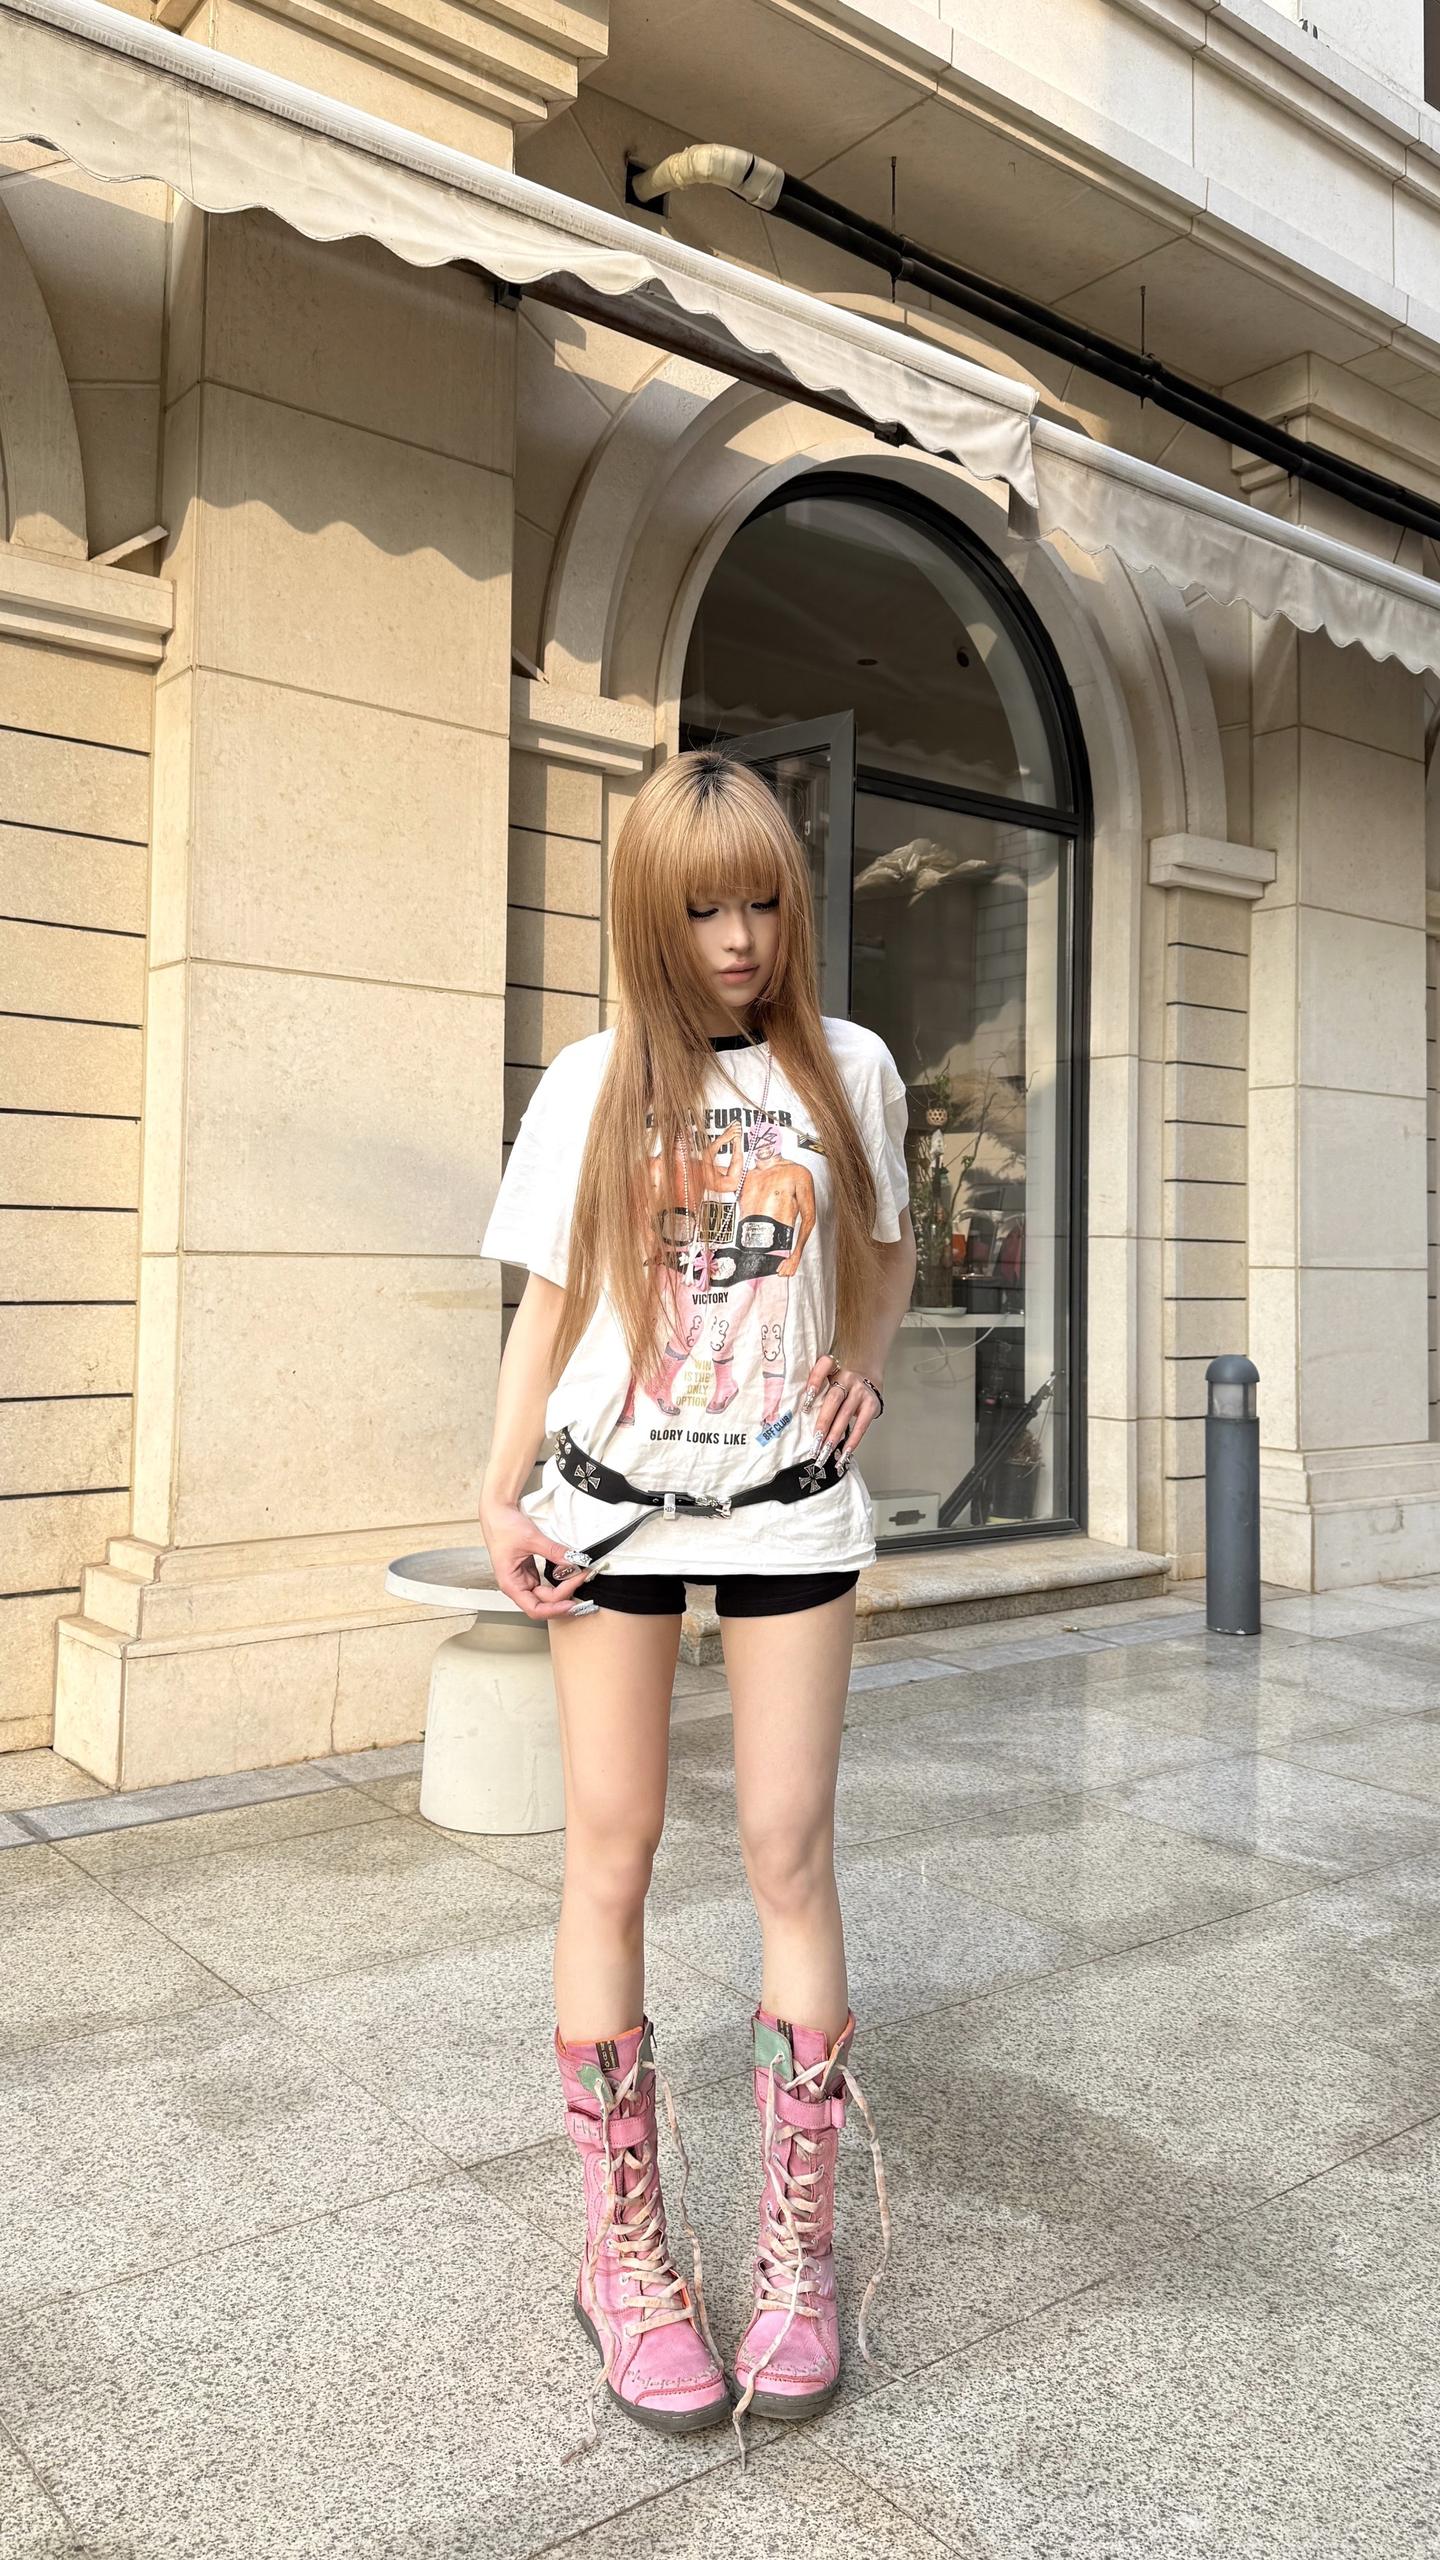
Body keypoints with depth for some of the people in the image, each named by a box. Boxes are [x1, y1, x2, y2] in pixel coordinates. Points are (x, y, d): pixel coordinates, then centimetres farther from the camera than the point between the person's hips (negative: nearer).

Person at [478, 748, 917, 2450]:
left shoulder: (847, 1068, 4)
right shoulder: (594, 1082, 2)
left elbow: (884, 1248, 19)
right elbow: (548, 1303, 4)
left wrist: (862, 1357, -1)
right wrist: (500, 1495, -5)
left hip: (791, 1504, 0)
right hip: (612, 1500, 0)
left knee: (788, 1852, 2)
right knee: (611, 1853, 3)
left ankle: (798, 2247, 19)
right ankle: (623, 2255, 18)